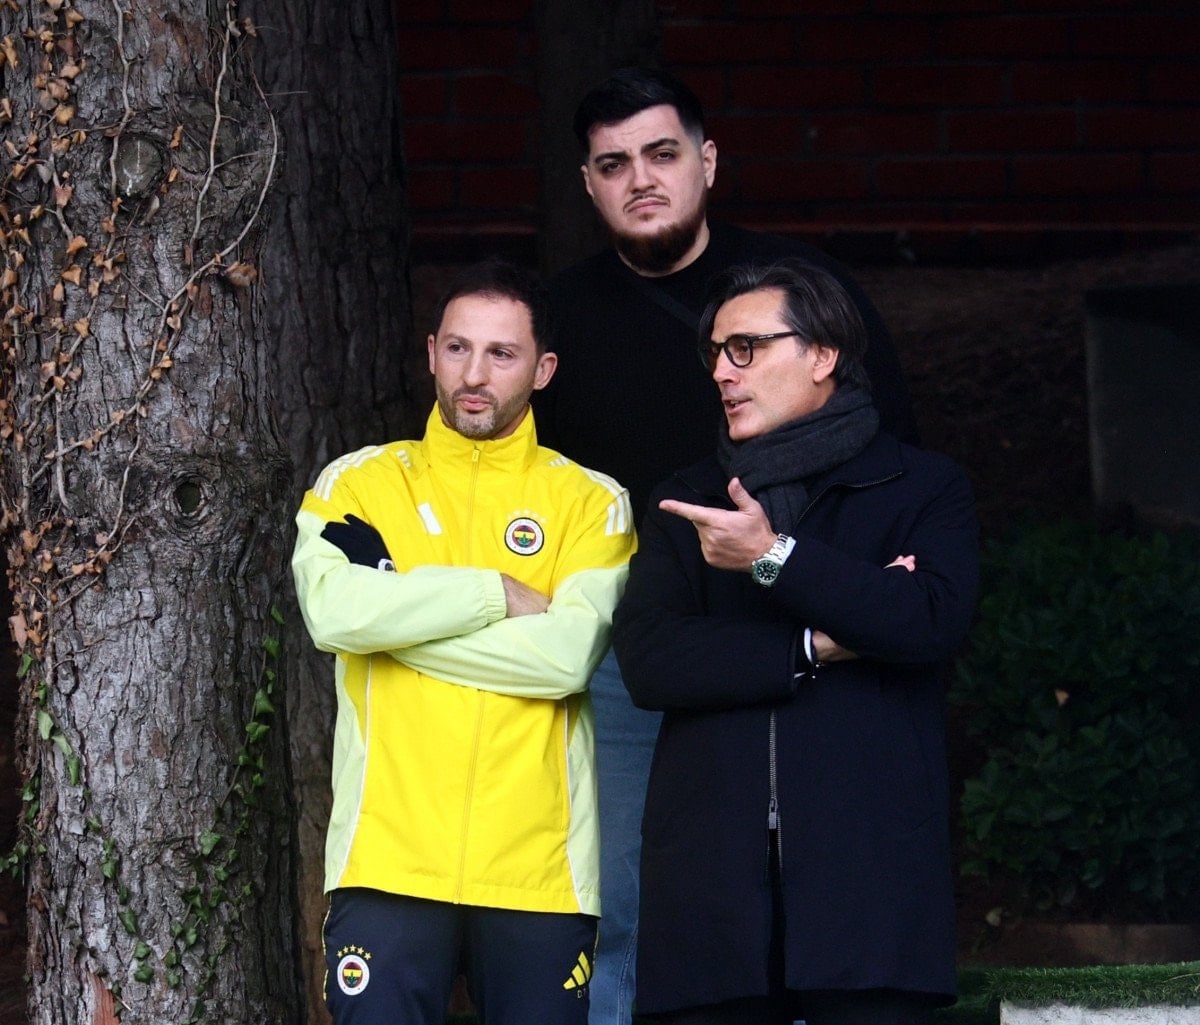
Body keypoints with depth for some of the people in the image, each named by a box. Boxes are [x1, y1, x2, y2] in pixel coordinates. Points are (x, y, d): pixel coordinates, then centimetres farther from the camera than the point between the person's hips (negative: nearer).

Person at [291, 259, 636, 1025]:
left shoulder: (593, 502, 8)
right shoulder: (359, 483, 11)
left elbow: (569, 652, -9)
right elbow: (333, 611, -9)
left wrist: (398, 614, -6)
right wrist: (499, 594, -6)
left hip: (539, 867, 0)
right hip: (388, 859, 0)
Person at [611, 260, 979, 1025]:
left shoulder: (923, 488, 12)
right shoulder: (685, 506, 20)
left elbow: (935, 620, -8)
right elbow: (647, 660, 4)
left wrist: (774, 557, -8)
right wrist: (819, 646, -5)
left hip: (868, 871, -3)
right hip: (712, 869, 3)